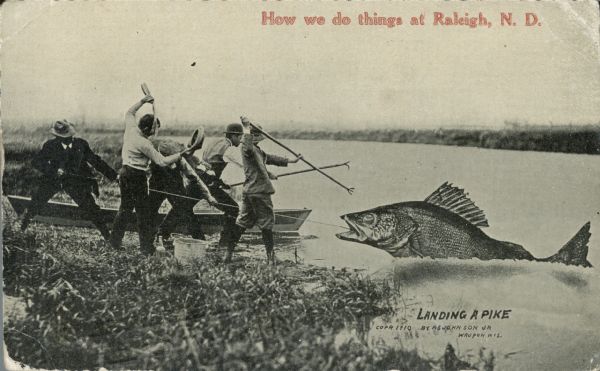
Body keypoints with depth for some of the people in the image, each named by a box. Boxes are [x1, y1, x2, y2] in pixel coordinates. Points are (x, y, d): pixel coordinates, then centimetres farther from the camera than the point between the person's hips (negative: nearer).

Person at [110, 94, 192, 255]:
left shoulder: (131, 128, 1)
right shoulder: (144, 144, -20)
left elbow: (129, 112, 23)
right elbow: (162, 161, -20)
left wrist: (142, 101, 21)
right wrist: (181, 154, -17)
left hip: (124, 172, 9)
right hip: (137, 176, -9)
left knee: (125, 207, 17)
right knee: (143, 211, -3)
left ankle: (115, 241, 20)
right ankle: (146, 247, -2)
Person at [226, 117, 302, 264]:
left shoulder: (258, 150, 19)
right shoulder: (248, 148, -12)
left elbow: (269, 158, 31)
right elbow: (247, 147, -37)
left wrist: (291, 161, 37)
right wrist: (246, 127, -33)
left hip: (249, 191, 10)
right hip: (259, 191, -10)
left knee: (242, 222, 10)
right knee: (266, 223, 1)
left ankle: (229, 252, 11)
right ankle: (270, 256, 9)